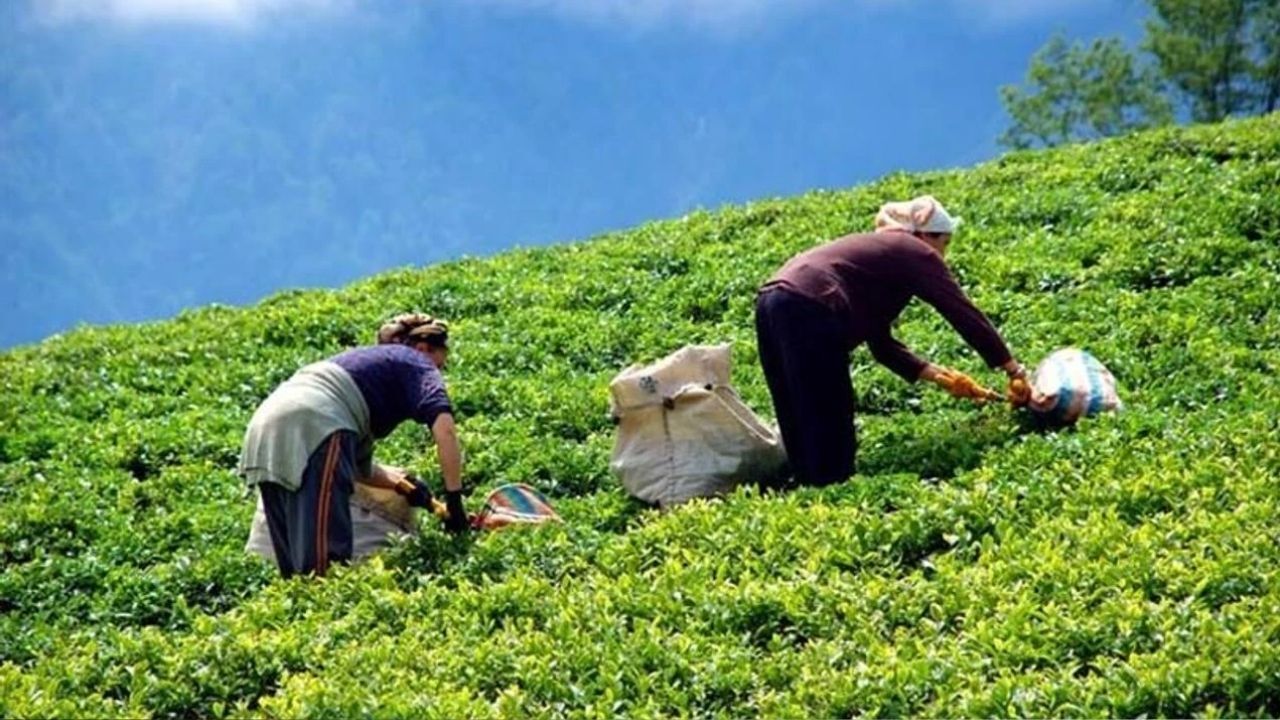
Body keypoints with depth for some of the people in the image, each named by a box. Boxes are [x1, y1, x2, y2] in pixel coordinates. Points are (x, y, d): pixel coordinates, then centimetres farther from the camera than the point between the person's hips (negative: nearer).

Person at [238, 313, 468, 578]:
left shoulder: (365, 361, 36)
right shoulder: (416, 363, 16)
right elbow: (444, 428, -4)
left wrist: (398, 480, 24)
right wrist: (454, 499, -1)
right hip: (314, 426, -8)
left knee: (298, 568, 7)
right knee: (325, 561, -14)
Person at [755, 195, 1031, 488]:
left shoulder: (877, 250, 33)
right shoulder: (916, 254, 9)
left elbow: (882, 345, 31)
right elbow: (965, 314, 7)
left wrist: (936, 375, 24)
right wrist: (1015, 371, 13)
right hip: (809, 312, -9)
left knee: (804, 436, 12)